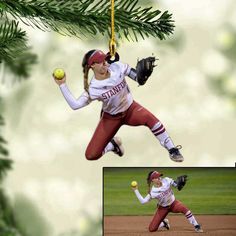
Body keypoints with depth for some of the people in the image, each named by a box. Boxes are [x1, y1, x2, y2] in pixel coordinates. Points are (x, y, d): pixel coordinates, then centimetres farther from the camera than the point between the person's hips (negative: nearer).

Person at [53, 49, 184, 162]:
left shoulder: (117, 67, -18)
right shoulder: (92, 89, -22)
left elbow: (137, 76, -8)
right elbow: (75, 105, -28)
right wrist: (62, 85, -31)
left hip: (131, 109, 0)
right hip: (111, 118, 0)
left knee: (149, 118, -36)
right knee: (91, 155, -8)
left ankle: (172, 150, -19)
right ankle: (112, 144, 26)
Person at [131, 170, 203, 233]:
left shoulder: (166, 180, -16)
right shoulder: (152, 192, -20)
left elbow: (176, 184, -5)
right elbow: (143, 201, -19)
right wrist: (136, 190, -24)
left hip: (174, 204, 0)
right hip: (163, 208, 0)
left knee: (184, 208, -34)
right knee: (152, 229, -7)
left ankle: (197, 227, -21)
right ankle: (164, 223, 27)